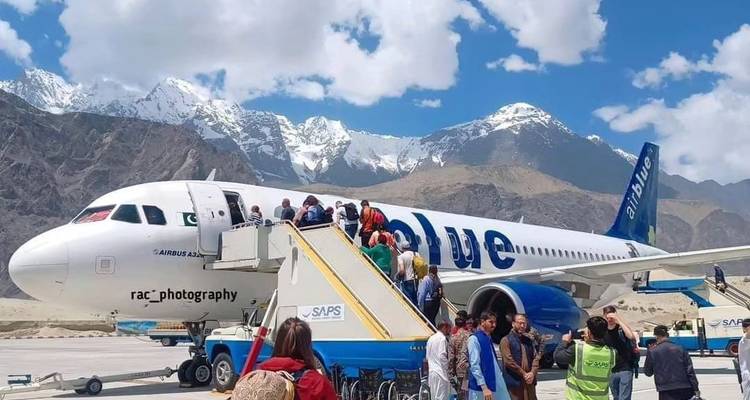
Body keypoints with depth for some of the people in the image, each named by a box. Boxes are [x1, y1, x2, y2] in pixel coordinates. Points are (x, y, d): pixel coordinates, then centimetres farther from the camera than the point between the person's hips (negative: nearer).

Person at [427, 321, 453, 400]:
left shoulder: (431, 338, 13)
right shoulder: (442, 338, -11)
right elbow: (442, 356, -17)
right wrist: (447, 369, -9)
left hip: (431, 372, 8)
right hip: (440, 372, -8)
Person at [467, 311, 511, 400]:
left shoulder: (489, 339, 15)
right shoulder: (474, 339, -11)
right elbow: (474, 366, -17)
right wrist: (484, 388, -22)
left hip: (495, 385, 8)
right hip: (480, 388, -8)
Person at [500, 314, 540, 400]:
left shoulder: (529, 340, 15)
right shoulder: (506, 340, -4)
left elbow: (536, 357, 8)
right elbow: (509, 361, -12)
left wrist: (532, 373, -9)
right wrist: (524, 374, -12)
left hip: (529, 382, 6)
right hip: (514, 382, -6)